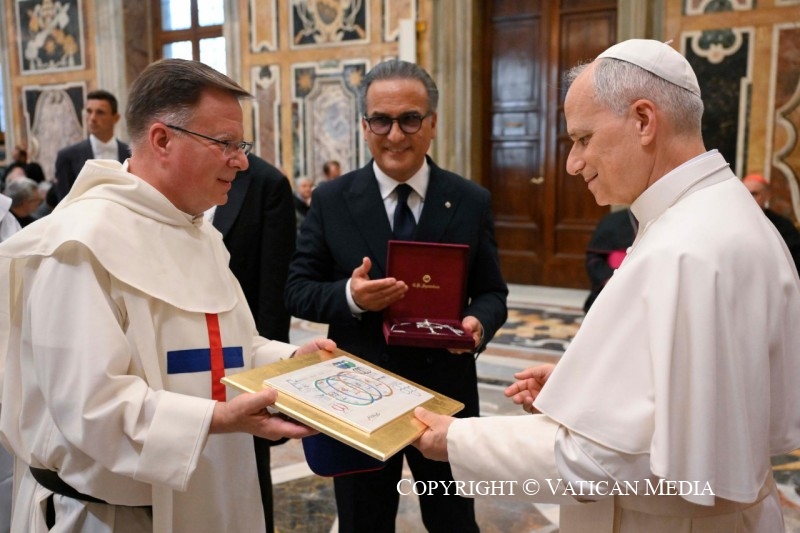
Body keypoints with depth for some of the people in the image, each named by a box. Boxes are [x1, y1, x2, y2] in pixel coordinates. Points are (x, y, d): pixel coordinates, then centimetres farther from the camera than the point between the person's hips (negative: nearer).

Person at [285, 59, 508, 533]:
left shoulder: (472, 202, -3)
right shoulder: (331, 200, -4)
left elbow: (492, 291, 1)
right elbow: (297, 290, -2)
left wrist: (478, 322, -22)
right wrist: (349, 296, -23)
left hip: (446, 395, 1)